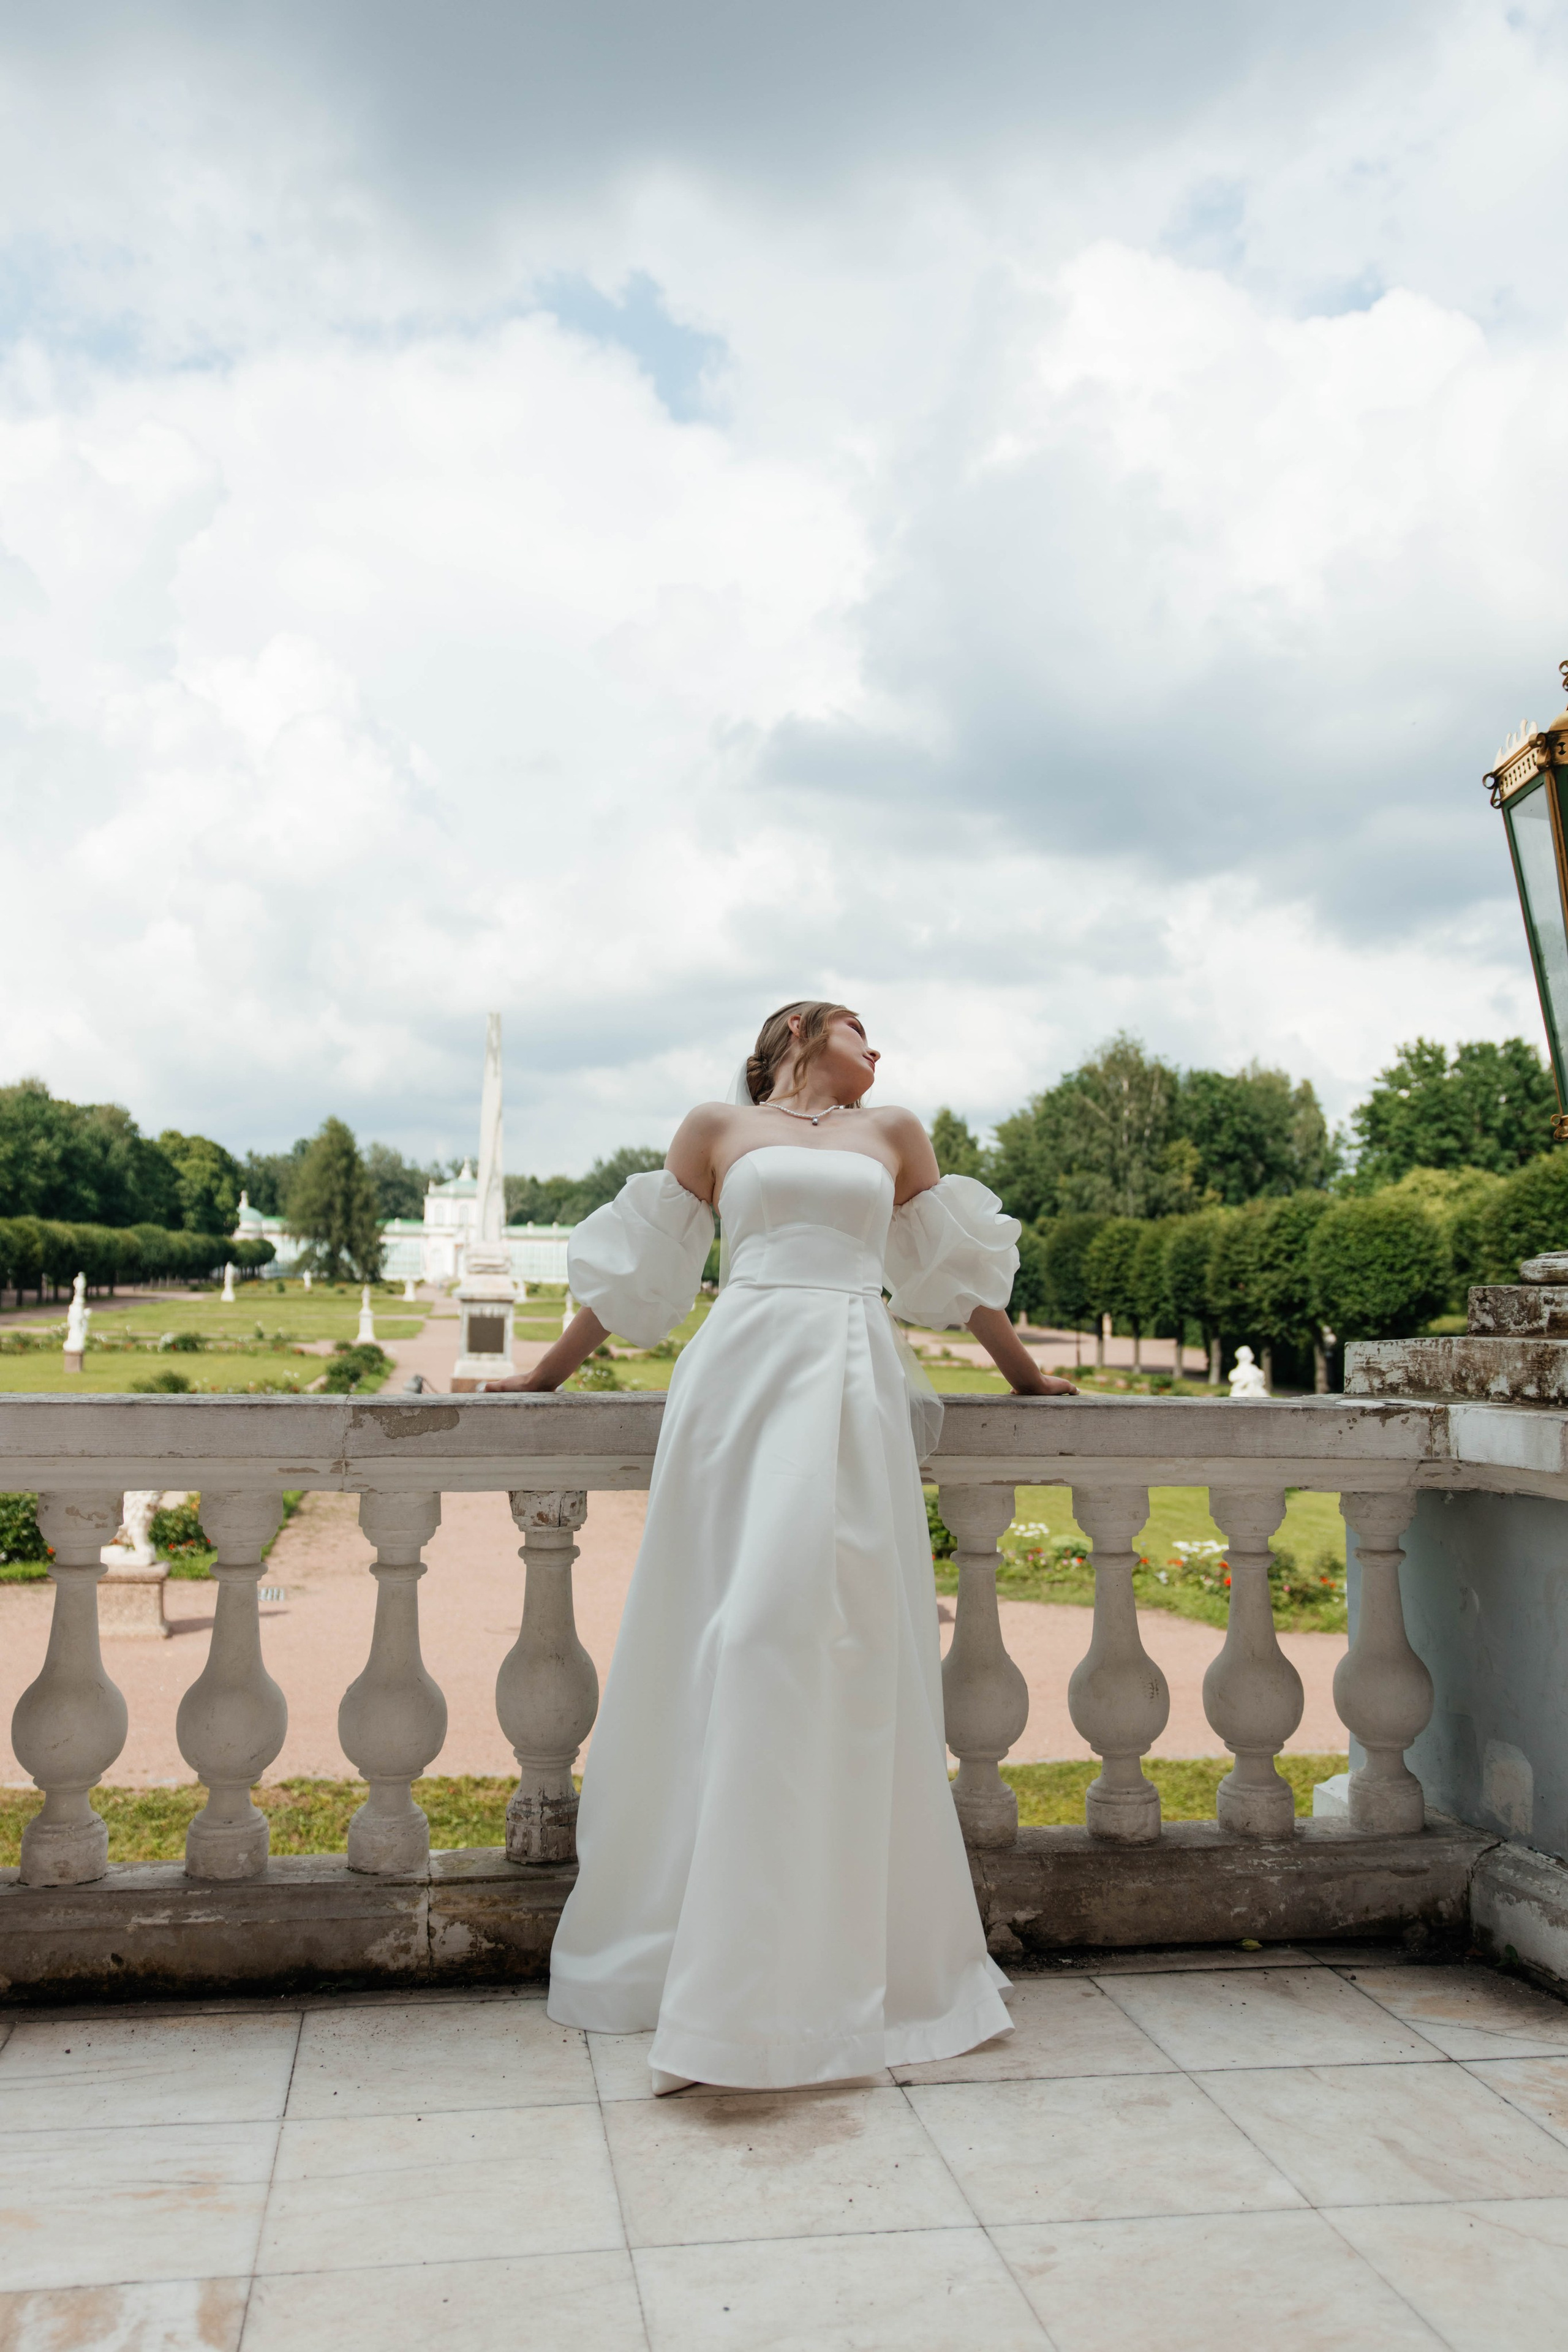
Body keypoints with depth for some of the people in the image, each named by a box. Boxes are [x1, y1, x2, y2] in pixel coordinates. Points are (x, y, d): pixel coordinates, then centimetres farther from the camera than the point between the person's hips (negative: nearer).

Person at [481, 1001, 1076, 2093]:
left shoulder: (894, 1134, 21)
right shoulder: (718, 1130, 15)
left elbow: (956, 1268, 28)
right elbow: (640, 1268, 18)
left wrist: (1027, 1373, 33)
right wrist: (546, 1372, 19)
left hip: (850, 1389, 1)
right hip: (739, 1381, 0)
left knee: (824, 1640, -10)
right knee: (716, 1646, 0)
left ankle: (825, 1953, -1)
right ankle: (675, 1937, 13)